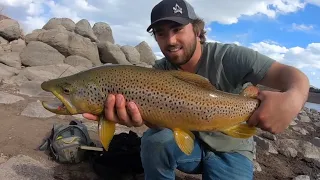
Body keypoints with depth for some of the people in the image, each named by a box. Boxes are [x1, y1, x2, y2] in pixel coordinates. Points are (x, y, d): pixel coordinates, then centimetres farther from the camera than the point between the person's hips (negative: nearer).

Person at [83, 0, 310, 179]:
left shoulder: (228, 57, -19)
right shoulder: (160, 71, -8)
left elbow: (292, 75, -24)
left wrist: (293, 98, -50)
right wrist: (140, 114, -48)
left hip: (230, 151, -1)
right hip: (187, 142, 2)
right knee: (154, 140, -26)